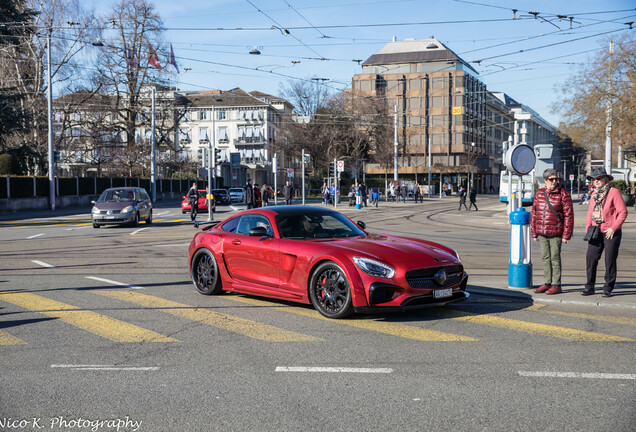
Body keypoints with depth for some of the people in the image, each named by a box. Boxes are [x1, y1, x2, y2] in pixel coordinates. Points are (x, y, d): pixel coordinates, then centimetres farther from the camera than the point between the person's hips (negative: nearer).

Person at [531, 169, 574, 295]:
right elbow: (534, 213, 13)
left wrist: (566, 235, -10)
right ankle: (547, 283, 19)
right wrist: (534, 233, 11)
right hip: (542, 233, 5)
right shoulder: (539, 193, 9)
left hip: (556, 233, -5)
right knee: (545, 258, 10)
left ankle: (556, 285, 7)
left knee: (555, 258, -1)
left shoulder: (563, 194, -5)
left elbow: (568, 215, -7)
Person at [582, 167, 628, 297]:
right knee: (590, 258, -1)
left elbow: (623, 212, -8)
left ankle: (608, 289, 8)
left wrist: (613, 228, -14)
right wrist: (588, 229, 9)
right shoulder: (594, 195, 13)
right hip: (596, 232, 5)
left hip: (611, 232, -5)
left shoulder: (614, 192, -6)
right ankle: (589, 287, 7)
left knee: (610, 260, 0)